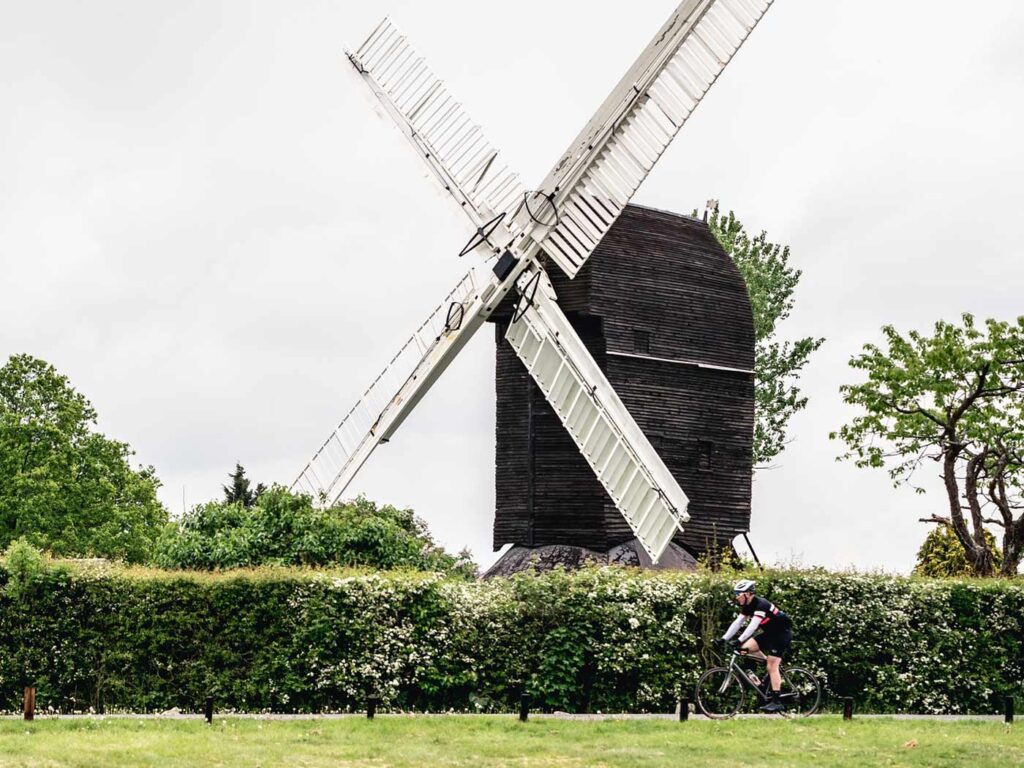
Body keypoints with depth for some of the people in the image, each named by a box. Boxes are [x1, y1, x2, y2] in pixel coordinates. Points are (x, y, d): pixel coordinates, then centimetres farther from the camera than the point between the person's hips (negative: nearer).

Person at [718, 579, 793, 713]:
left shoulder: (760, 604, -26)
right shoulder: (747, 606, 1)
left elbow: (753, 625, -35)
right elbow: (737, 623, -1)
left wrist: (740, 640, -43)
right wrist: (724, 639, -10)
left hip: (783, 633, -9)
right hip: (770, 633, 9)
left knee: (772, 666, -14)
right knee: (747, 647, -5)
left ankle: (776, 702, -12)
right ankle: (769, 662, 11)